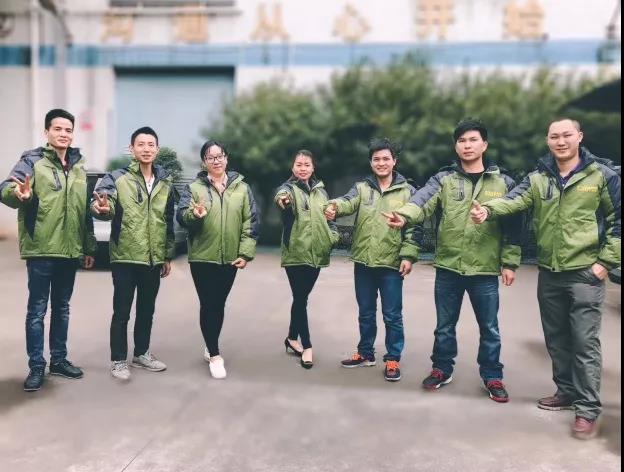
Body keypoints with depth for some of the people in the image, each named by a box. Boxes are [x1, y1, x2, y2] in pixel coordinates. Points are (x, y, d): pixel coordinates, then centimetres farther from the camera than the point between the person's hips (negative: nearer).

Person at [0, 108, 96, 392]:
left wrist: (89, 246, 15)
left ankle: (59, 360, 27)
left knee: (62, 308, 15)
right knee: (37, 310, 2)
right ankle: (36, 367, 13)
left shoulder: (79, 166, 12)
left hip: (70, 251, 5)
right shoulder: (33, 160, -4)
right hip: (41, 249, -5)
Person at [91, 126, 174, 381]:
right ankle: (118, 360, 18)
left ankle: (142, 353, 32)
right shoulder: (117, 177, -5)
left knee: (147, 310, 16)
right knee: (122, 312, 4)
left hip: (154, 259, 5)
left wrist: (168, 255, 13)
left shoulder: (165, 182, 8)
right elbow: (102, 204, -22)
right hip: (125, 257, -4)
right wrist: (101, 208, -46)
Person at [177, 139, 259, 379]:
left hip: (230, 258, 2)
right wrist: (194, 215, -31)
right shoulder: (194, 187, 1)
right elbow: (181, 215, -8)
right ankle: (214, 355, 8)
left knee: (219, 303, 14)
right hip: (202, 257, -2)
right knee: (208, 304, -1)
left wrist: (245, 253, -5)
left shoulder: (241, 187, 3)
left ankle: (211, 347, 32)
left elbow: (251, 222, 2)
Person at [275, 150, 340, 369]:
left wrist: (334, 235, 0)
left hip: (316, 252, 5)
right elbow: (282, 194, -30)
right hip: (296, 253, -5)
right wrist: (282, 198, -54)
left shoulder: (320, 190, 12)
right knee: (300, 299, -3)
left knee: (302, 297, 15)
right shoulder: (289, 188, -6)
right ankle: (306, 346, 6)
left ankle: (292, 338, 30)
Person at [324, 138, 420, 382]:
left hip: (392, 263, -2)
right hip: (364, 261, 3)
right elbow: (348, 202, -15)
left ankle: (393, 359, 21)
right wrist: (334, 206, -38)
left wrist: (408, 255, -12)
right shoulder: (361, 187, 6)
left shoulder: (407, 191, 1)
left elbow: (415, 226, -2)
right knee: (366, 313, 16)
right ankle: (365, 353, 32)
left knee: (392, 315, 5)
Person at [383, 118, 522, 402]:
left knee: (489, 328, 11)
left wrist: (510, 263, -1)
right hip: (448, 266, 1)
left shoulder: (503, 182, 3)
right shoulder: (443, 179, 1)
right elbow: (423, 200, -19)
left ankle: (492, 377, 29)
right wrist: (404, 215, -39)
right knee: (445, 325, 14)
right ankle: (442, 369, 33)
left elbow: (513, 226, 4)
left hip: (485, 269, 0)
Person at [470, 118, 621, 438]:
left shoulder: (601, 174, -3)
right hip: (549, 273, 4)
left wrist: (607, 261, -7)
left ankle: (587, 409, 8)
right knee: (556, 337, 15)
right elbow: (514, 199, -14)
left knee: (584, 342, -2)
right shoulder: (538, 178, 5)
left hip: (585, 272, -4)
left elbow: (618, 219, -1)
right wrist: (488, 210, -34)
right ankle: (567, 391, 32)